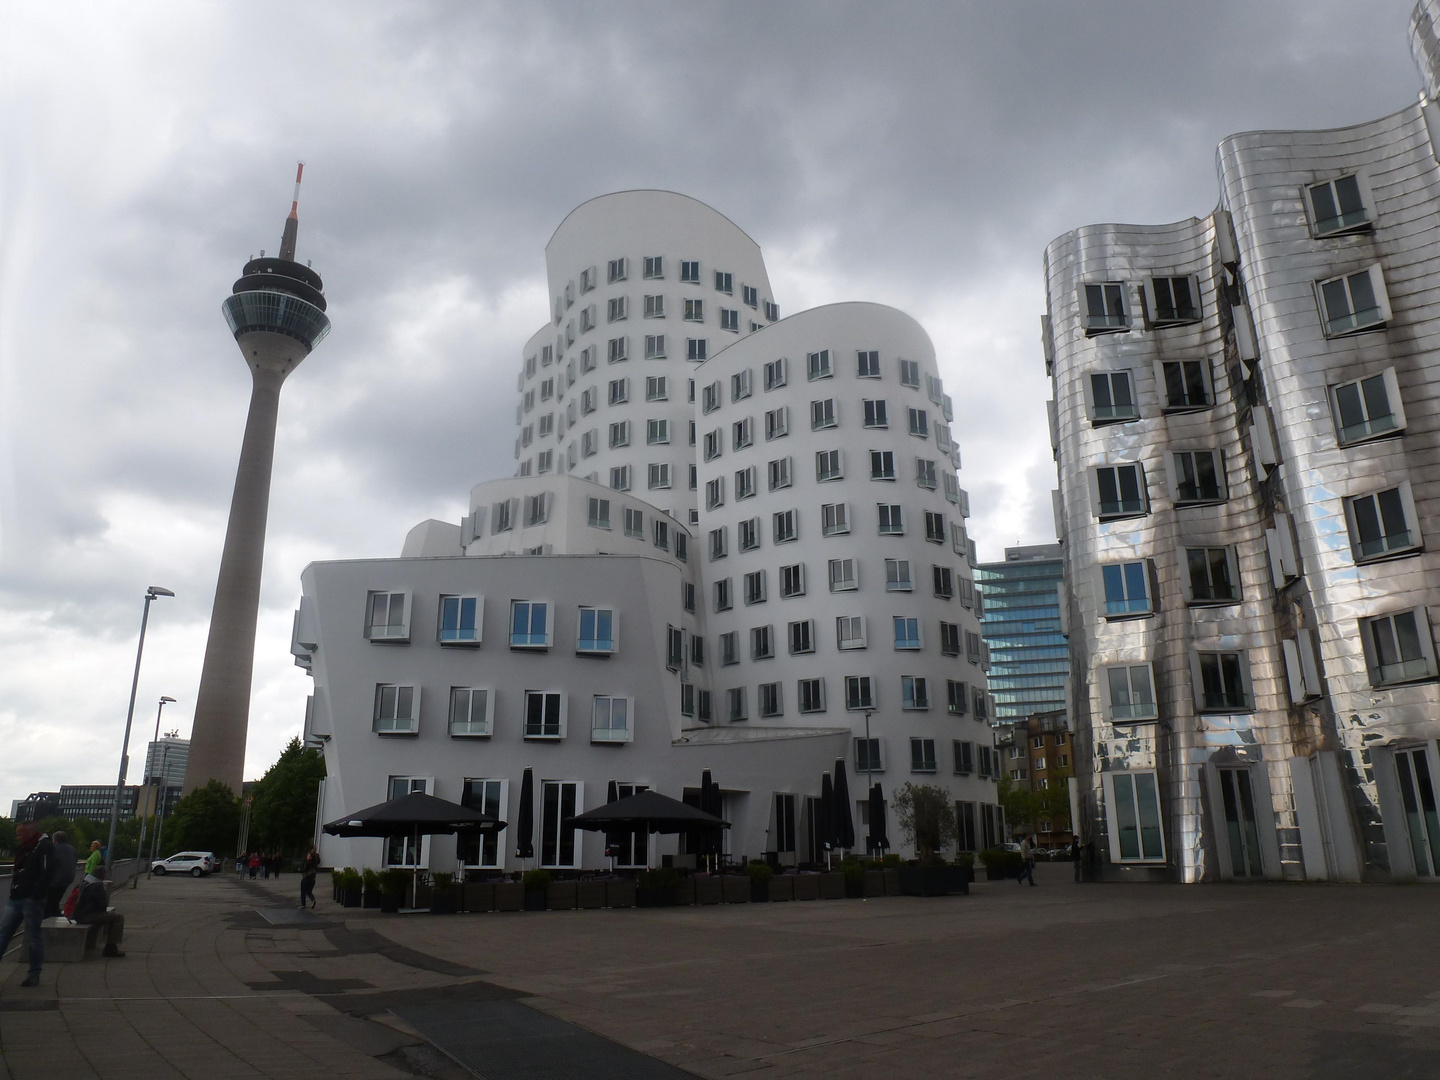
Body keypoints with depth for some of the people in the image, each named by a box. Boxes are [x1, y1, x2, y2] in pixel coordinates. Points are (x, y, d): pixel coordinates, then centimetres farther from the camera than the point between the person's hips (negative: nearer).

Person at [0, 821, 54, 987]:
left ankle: (34, 975, 8)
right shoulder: (23, 849, 19)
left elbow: (47, 873, -18)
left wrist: (35, 896, -22)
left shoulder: (45, 847, -9)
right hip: (16, 899, 9)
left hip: (32, 901, -9)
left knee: (33, 938, -1)